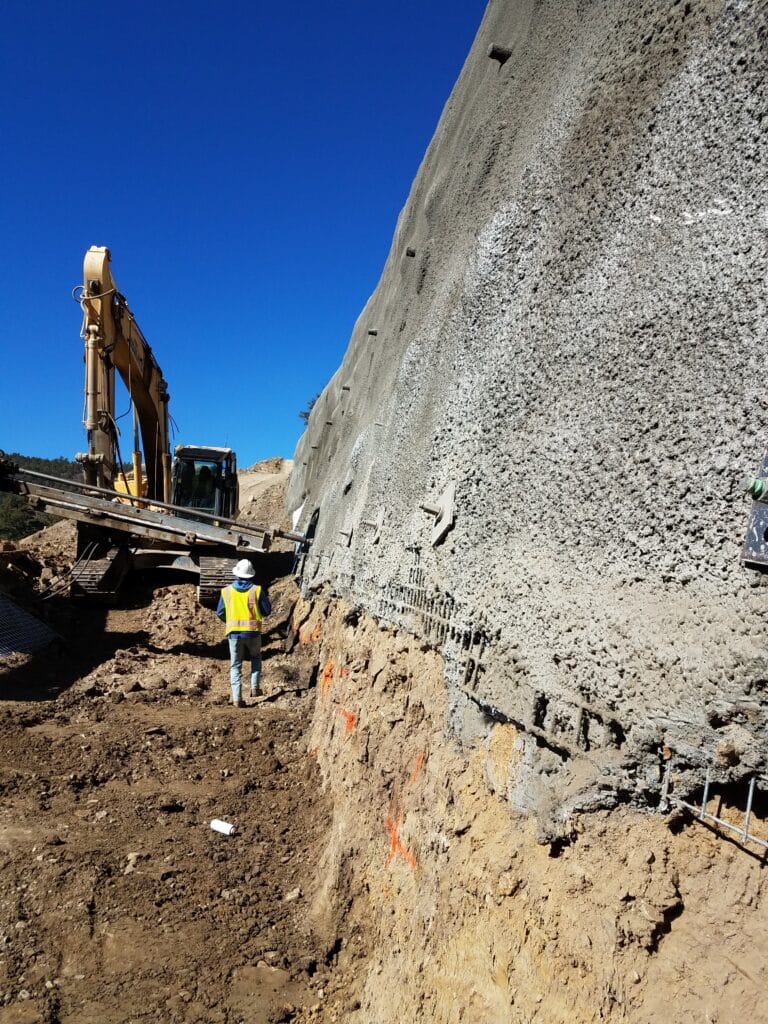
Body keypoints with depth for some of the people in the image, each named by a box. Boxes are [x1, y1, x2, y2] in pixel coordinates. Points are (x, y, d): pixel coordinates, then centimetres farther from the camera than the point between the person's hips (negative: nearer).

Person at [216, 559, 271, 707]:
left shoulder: (226, 591, 2)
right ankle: (255, 687, 12)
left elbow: (220, 613, 9)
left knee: (235, 665, 9)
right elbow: (266, 611, 2)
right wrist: (266, 597, 20)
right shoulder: (257, 590, -3)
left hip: (234, 633, 1)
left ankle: (237, 698, 1)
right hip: (253, 632, 0)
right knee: (256, 658, 24)